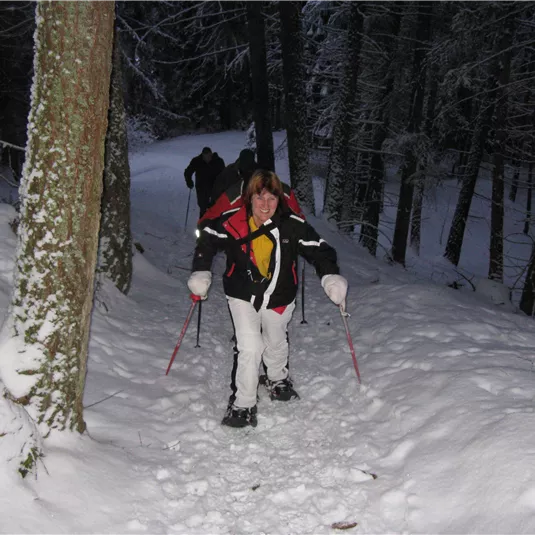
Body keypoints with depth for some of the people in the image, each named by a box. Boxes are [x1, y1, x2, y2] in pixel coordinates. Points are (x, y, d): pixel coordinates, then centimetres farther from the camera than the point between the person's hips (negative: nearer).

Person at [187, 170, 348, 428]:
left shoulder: (292, 225, -18)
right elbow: (207, 240, -3)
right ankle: (243, 404, 6)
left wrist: (331, 277, -25)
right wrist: (200, 273, -10)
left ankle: (278, 379, 54)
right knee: (250, 348, -13)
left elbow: (319, 249, -11)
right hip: (242, 295, -2)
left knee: (276, 343, 23)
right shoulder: (232, 221, -18)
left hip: (279, 297, 2)